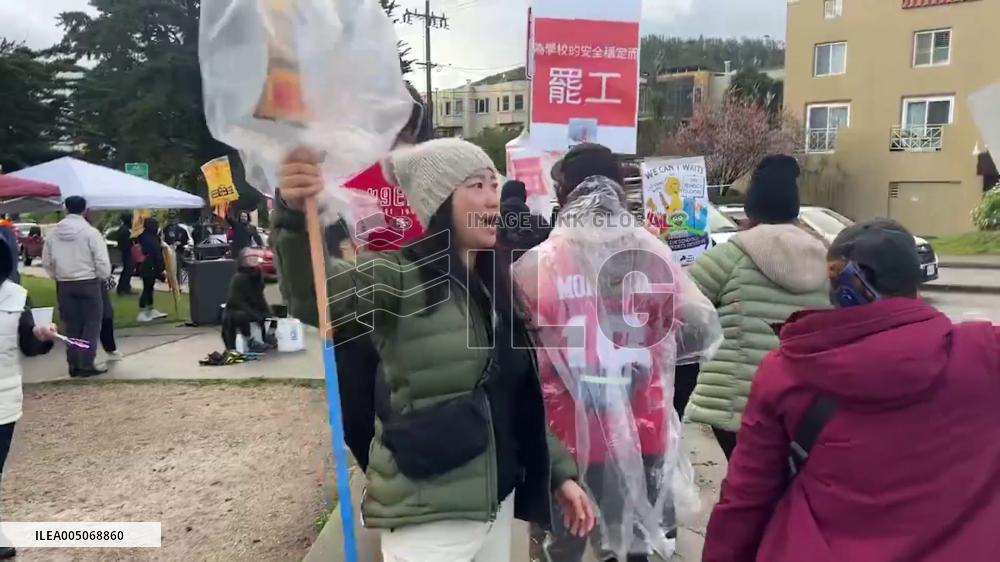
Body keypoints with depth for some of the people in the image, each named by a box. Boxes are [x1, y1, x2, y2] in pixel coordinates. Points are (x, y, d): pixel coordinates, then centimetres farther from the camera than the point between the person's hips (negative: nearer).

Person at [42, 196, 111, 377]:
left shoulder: (54, 233, 3)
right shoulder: (90, 232, -12)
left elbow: (46, 261, 9)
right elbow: (102, 261, -13)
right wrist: (104, 277, 4)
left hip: (64, 285, 5)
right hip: (88, 283, -4)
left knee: (71, 326, 12)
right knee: (91, 324, 3)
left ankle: (74, 365, 16)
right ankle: (86, 364, -1)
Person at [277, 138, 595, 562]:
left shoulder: (496, 285, 8)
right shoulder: (402, 276, -14)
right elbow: (318, 295, -34)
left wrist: (560, 471, 12)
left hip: (498, 501, 7)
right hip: (429, 516, -7)